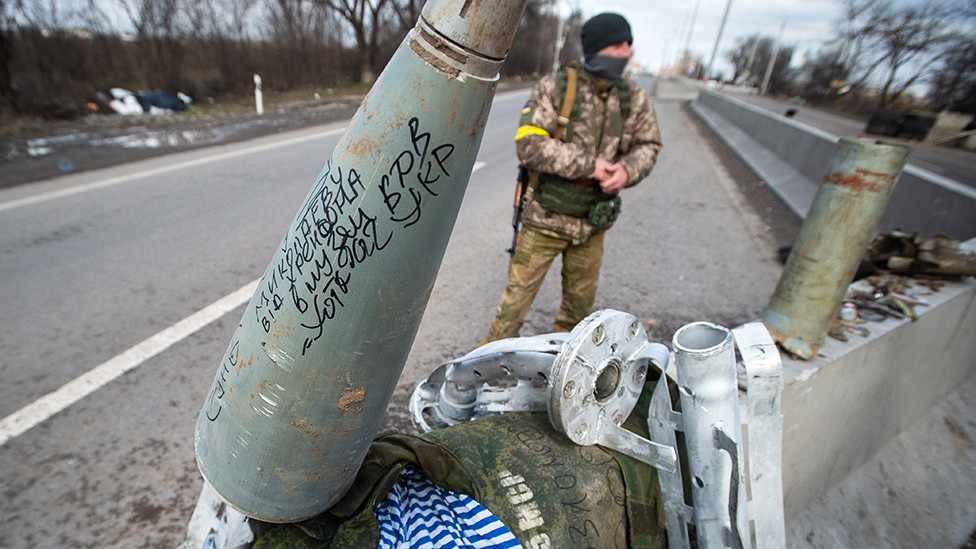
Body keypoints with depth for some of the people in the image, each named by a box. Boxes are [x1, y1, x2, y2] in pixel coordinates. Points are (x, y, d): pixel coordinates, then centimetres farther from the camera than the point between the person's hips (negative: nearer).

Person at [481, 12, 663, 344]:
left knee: (581, 299, 20)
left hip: (592, 222, 5)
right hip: (545, 216, -5)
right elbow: (529, 146, -21)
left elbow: (647, 146, 8)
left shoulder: (635, 99, 3)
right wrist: (589, 164, -25)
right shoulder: (554, 88, -11)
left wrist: (627, 170, -16)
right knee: (518, 294, 3)